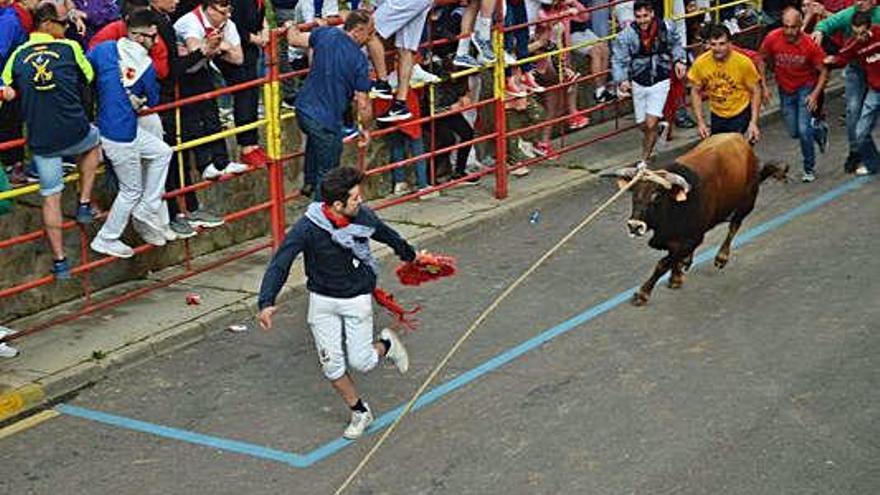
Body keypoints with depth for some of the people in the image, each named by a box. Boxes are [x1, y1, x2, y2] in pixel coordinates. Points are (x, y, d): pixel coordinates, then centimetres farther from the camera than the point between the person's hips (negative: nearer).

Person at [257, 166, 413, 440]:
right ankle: (359, 412, 26)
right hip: (322, 301, 0)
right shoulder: (307, 228, -23)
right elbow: (279, 264, -24)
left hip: (357, 298, 0)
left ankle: (386, 345, 31)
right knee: (331, 364, 4)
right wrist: (266, 302, -38)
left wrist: (408, 253, 30)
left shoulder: (363, 217, -14)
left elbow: (387, 234, 10)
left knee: (361, 362, -3)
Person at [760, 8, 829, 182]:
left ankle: (809, 169, 9)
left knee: (803, 130, -12)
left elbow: (823, 71, -11)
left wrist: (815, 94, -20)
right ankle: (816, 129, 44)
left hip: (806, 88, -3)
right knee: (794, 132, 10)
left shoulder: (810, 44, -24)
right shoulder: (772, 38, -21)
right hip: (785, 89, 3)